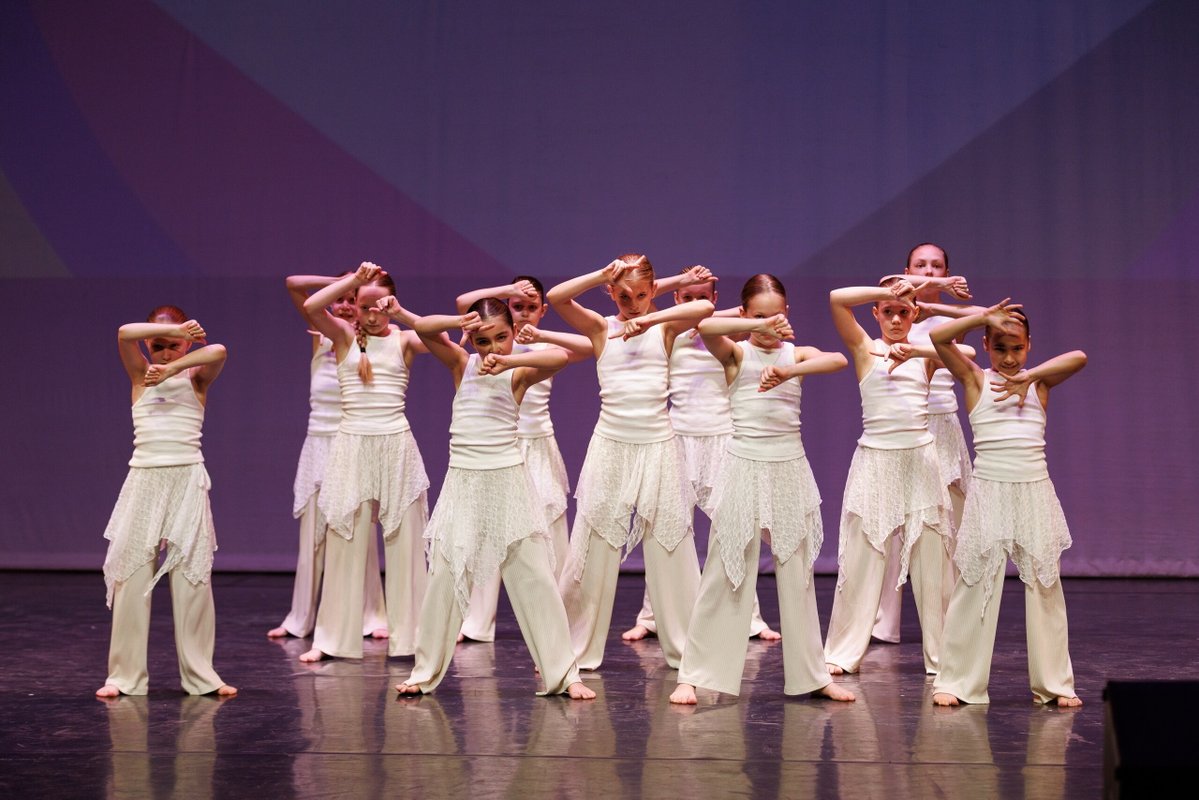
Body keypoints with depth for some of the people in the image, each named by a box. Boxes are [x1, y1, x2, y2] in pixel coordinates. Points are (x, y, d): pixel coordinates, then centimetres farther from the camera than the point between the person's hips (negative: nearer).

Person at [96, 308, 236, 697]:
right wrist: (173, 328, -13)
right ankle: (125, 674, 8)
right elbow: (124, 334, -12)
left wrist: (173, 368, -14)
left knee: (192, 576, 1)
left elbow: (217, 352, -17)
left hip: (187, 480, -1)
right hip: (145, 479, 1)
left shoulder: (196, 378, 5)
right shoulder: (141, 375, 7)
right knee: (132, 574, 0)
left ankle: (200, 674, 8)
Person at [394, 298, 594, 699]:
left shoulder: (518, 373, -4)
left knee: (536, 578, 1)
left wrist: (508, 361, -28)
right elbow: (423, 328, -8)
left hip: (508, 481, -2)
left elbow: (560, 356, -23)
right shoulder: (462, 364, 4)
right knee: (444, 578, 6)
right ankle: (425, 672, 19)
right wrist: (460, 322, -22)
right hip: (462, 482, 2)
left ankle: (564, 674, 8)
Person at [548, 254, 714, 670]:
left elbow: (705, 307, -17)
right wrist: (604, 274, -14)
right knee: (593, 552, 3)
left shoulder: (665, 327, 3)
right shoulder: (601, 328, 3)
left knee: (671, 552, 5)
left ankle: (686, 649, 17)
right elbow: (556, 297, -12)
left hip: (658, 447, 0)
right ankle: (571, 650, 13)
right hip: (610, 447, 0)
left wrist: (650, 319, -23)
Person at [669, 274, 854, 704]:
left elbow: (838, 360, -18)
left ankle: (812, 674, 20)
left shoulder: (797, 354, 4)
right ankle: (694, 674, 9)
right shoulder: (735, 354, -1)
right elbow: (704, 326, -23)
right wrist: (758, 327, -32)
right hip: (744, 470, -2)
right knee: (724, 574, 1)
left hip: (790, 471, 2)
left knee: (797, 575, 10)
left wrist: (789, 370, -33)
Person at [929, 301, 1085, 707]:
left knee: (1045, 588, 7)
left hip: (1035, 494, 2)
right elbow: (938, 338, -11)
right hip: (989, 492, -2)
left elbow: (1078, 358, -10)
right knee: (976, 586, 0)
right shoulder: (975, 379, 3)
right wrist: (983, 316, -10)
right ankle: (956, 681, 8)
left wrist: (1030, 376, -14)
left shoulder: (1039, 383, 8)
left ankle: (1054, 683, 17)